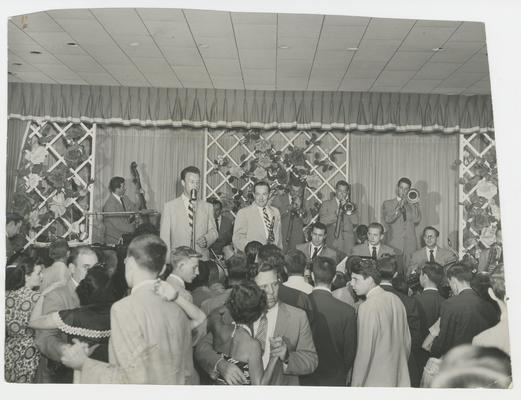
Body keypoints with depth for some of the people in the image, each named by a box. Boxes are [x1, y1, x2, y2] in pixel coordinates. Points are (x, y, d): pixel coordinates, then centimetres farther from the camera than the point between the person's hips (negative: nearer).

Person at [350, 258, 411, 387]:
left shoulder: (368, 306, -19)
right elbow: (407, 342, 11)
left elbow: (364, 351, -18)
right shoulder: (396, 299, 4)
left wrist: (356, 384, -10)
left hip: (376, 381, -7)